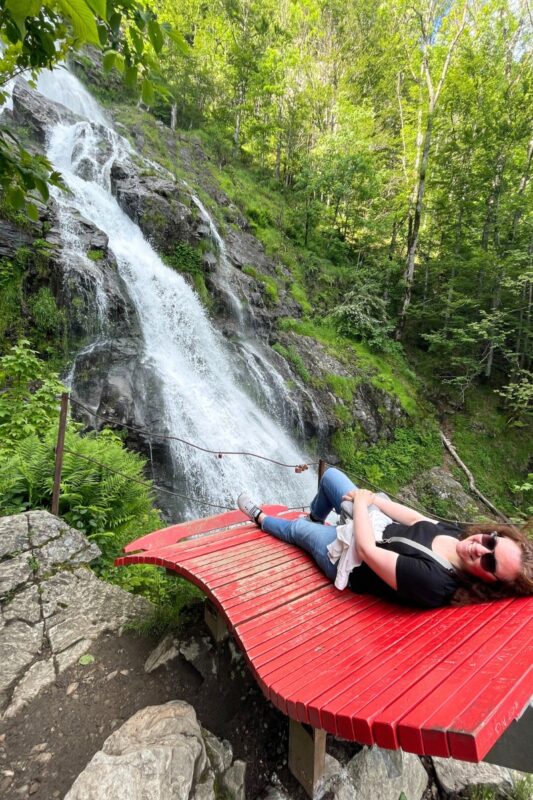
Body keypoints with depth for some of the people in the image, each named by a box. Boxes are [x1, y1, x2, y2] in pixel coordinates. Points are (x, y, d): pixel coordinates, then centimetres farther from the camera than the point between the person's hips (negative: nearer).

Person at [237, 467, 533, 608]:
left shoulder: (434, 582, -39)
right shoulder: (459, 533, -17)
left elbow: (366, 551, -36)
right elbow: (417, 519, 0)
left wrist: (360, 502, -23)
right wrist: (371, 499, -2)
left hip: (348, 556, -6)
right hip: (382, 525, 7)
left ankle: (260, 518, 52)